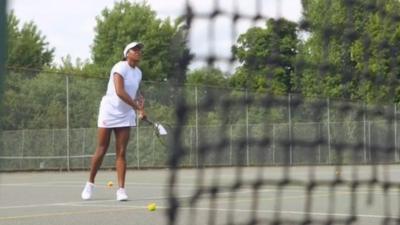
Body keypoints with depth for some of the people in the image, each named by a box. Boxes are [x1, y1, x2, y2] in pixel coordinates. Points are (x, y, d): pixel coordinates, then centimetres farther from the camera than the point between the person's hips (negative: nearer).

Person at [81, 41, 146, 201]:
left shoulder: (138, 73, 7)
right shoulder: (120, 68, -15)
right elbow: (120, 92, -28)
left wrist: (140, 98, 1)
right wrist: (138, 108, -29)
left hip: (125, 115, 5)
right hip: (109, 111, -5)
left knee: (121, 153, -2)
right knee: (101, 150, 1)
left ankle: (121, 189, -4)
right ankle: (90, 184, 17)